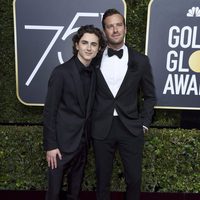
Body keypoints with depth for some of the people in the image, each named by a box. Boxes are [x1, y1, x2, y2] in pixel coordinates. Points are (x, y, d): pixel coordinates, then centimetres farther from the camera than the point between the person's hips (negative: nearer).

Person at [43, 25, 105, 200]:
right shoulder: (61, 72, -14)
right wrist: (50, 145, -15)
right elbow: (49, 111, -13)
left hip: (83, 140, 6)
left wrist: (87, 137, 9)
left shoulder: (93, 73, 4)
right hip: (63, 141, -5)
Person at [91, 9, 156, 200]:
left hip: (131, 128, 0)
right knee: (102, 179, 13)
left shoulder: (140, 61, 0)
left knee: (134, 179, 10)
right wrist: (90, 122, 4)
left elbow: (149, 96, 7)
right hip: (101, 129, 1)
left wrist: (144, 123, 1)